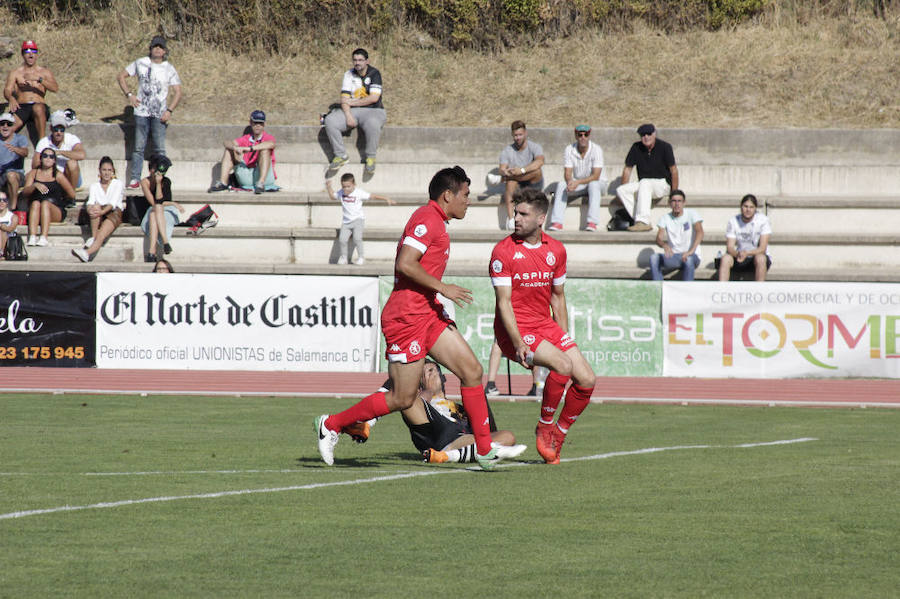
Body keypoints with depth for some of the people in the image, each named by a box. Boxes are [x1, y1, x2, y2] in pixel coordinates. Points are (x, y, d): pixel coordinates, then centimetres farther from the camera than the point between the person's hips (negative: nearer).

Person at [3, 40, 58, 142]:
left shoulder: (44, 72, 17)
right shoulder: (15, 72, 16)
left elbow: (55, 88, 1)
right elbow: (7, 90, 3)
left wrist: (39, 79, -16)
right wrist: (11, 99, -23)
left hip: (39, 104, 0)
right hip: (21, 107, 0)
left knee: (38, 108, -40)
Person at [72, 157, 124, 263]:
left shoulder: (118, 184, 8)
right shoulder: (94, 185, 16)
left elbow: (113, 203, -8)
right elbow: (90, 202, -2)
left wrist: (102, 212, -28)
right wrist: (90, 209, -28)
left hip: (114, 213, -3)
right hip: (99, 216, 3)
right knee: (96, 207, -34)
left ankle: (88, 252, -57)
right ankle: (93, 237, -38)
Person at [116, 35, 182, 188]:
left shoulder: (169, 69, 5)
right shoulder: (140, 63, 6)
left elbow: (177, 93, 5)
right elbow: (121, 76, 14)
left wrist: (169, 111, -9)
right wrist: (129, 94, 1)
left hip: (160, 114, -1)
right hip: (141, 112, 1)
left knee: (160, 149, -4)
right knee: (138, 147, 1)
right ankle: (135, 179, 4)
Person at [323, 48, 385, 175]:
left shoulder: (374, 74, -3)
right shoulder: (349, 75, 10)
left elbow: (374, 98, -12)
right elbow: (344, 98, 3)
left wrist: (353, 102, -7)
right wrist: (348, 116, -15)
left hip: (373, 111, -4)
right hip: (352, 112, 4)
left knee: (372, 124, -41)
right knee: (330, 121, -22)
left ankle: (370, 157, -21)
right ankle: (341, 155, -13)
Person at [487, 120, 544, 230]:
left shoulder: (534, 147, -5)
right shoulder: (507, 151, 3)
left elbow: (540, 161, -27)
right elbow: (502, 168, -10)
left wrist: (522, 170, -41)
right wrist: (505, 172, -38)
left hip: (533, 184, -1)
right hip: (516, 187, 1)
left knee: (537, 170, -33)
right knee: (511, 181, -36)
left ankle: (500, 179, -29)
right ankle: (510, 218, -47)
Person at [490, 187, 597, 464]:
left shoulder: (555, 250, 7)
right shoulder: (504, 251, -10)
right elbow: (504, 301, -13)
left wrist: (564, 337, 15)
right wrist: (518, 344, -22)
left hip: (546, 326, 6)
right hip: (514, 330, -6)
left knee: (586, 380, -6)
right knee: (562, 365, -28)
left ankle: (558, 436, 13)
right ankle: (544, 428, -8)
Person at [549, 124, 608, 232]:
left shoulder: (596, 150, -16)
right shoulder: (569, 150, -6)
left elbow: (596, 176, -22)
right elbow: (567, 173, -10)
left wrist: (578, 182, -36)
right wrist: (570, 182, -35)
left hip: (598, 184, -3)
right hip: (576, 184, 3)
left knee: (594, 184, -37)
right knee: (561, 185, -24)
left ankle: (592, 222, -44)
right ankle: (557, 222, -32)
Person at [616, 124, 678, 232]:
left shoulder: (665, 147, -8)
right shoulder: (636, 148, 3)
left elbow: (673, 170, -8)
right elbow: (627, 169, 8)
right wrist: (623, 190, 1)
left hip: (663, 184, -5)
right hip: (643, 185, 5)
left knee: (644, 183, -37)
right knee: (620, 190, -21)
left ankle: (643, 222, -45)